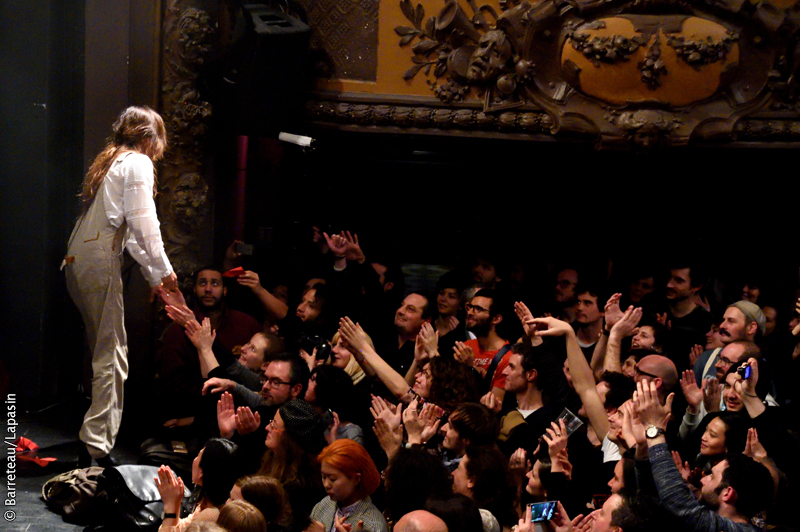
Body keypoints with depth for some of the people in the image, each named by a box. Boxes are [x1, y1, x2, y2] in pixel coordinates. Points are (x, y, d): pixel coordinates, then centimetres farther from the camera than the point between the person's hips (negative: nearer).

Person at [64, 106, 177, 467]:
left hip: (77, 260, 9)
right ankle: (96, 447, -10)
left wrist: (152, 274, 31)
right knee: (110, 356, -7)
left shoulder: (109, 162, 26)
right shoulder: (138, 163, -1)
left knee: (104, 352, 14)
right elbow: (142, 221, -11)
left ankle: (95, 443, 18)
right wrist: (164, 268, -3)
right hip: (99, 261, -9)